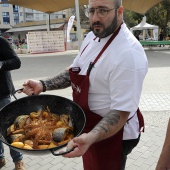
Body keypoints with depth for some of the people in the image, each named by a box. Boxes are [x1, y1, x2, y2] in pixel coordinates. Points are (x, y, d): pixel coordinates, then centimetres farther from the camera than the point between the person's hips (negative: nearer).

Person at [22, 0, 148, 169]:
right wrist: (43, 85, -4)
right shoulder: (92, 37, -1)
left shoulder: (129, 53, -29)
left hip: (112, 134, -7)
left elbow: (122, 112, -28)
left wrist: (91, 137, -43)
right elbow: (75, 72, 8)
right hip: (89, 126, 8)